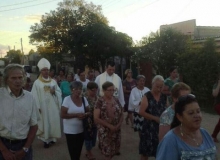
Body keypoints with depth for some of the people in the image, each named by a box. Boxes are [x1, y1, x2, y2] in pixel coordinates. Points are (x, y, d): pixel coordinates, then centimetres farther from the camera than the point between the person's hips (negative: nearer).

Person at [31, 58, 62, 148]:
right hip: (43, 107, -3)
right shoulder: (37, 83, -4)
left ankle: (52, 138, 22)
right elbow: (35, 96, -8)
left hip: (53, 107, 3)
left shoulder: (53, 81, 6)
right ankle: (46, 139, 11)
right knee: (45, 123, 1)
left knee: (54, 122, 7)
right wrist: (37, 107, -15)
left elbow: (59, 92, 10)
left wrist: (54, 92, -12)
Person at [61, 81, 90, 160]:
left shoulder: (84, 99, 1)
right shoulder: (67, 99, -13)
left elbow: (88, 111, 8)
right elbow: (63, 115, -16)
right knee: (73, 152, 4)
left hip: (81, 130, 5)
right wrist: (76, 115, -23)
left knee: (78, 151, 19)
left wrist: (85, 115, -15)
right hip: (70, 131, -5)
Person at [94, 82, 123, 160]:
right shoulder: (100, 102, -13)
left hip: (116, 130, 5)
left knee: (114, 151, 14)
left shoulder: (116, 100, 2)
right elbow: (96, 118, -16)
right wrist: (109, 125, -18)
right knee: (108, 152, 4)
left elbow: (121, 114, 8)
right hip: (105, 131, -5)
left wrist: (118, 125, -9)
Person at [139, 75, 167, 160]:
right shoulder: (147, 96, -7)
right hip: (149, 127, -4)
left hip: (162, 127, 4)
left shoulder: (164, 97, 5)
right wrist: (155, 118, -17)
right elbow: (141, 112, -14)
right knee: (145, 151, 5)